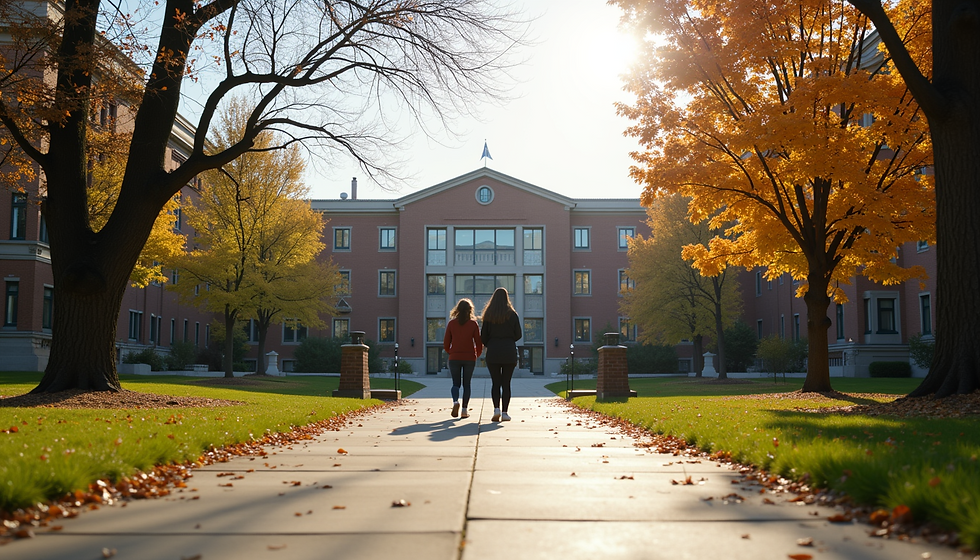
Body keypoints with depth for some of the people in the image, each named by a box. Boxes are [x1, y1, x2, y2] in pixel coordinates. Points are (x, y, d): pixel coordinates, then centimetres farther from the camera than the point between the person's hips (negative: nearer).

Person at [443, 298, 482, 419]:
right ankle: (465, 410, 6)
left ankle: (455, 401, -18)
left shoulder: (452, 323, -1)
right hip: (469, 358, 0)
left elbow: (446, 343, 2)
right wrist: (477, 354, 17)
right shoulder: (473, 324, -3)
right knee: (466, 384, 10)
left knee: (456, 383, 10)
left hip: (454, 358, 1)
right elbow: (479, 343, -2)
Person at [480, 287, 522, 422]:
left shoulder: (488, 315, 0)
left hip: (493, 352, 0)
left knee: (495, 383, 6)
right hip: (509, 352, 0)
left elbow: (483, 336, 2)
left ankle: (496, 409, -10)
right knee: (506, 383, 5)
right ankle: (504, 412, 2)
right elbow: (518, 335, 1)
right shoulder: (512, 314, -1)